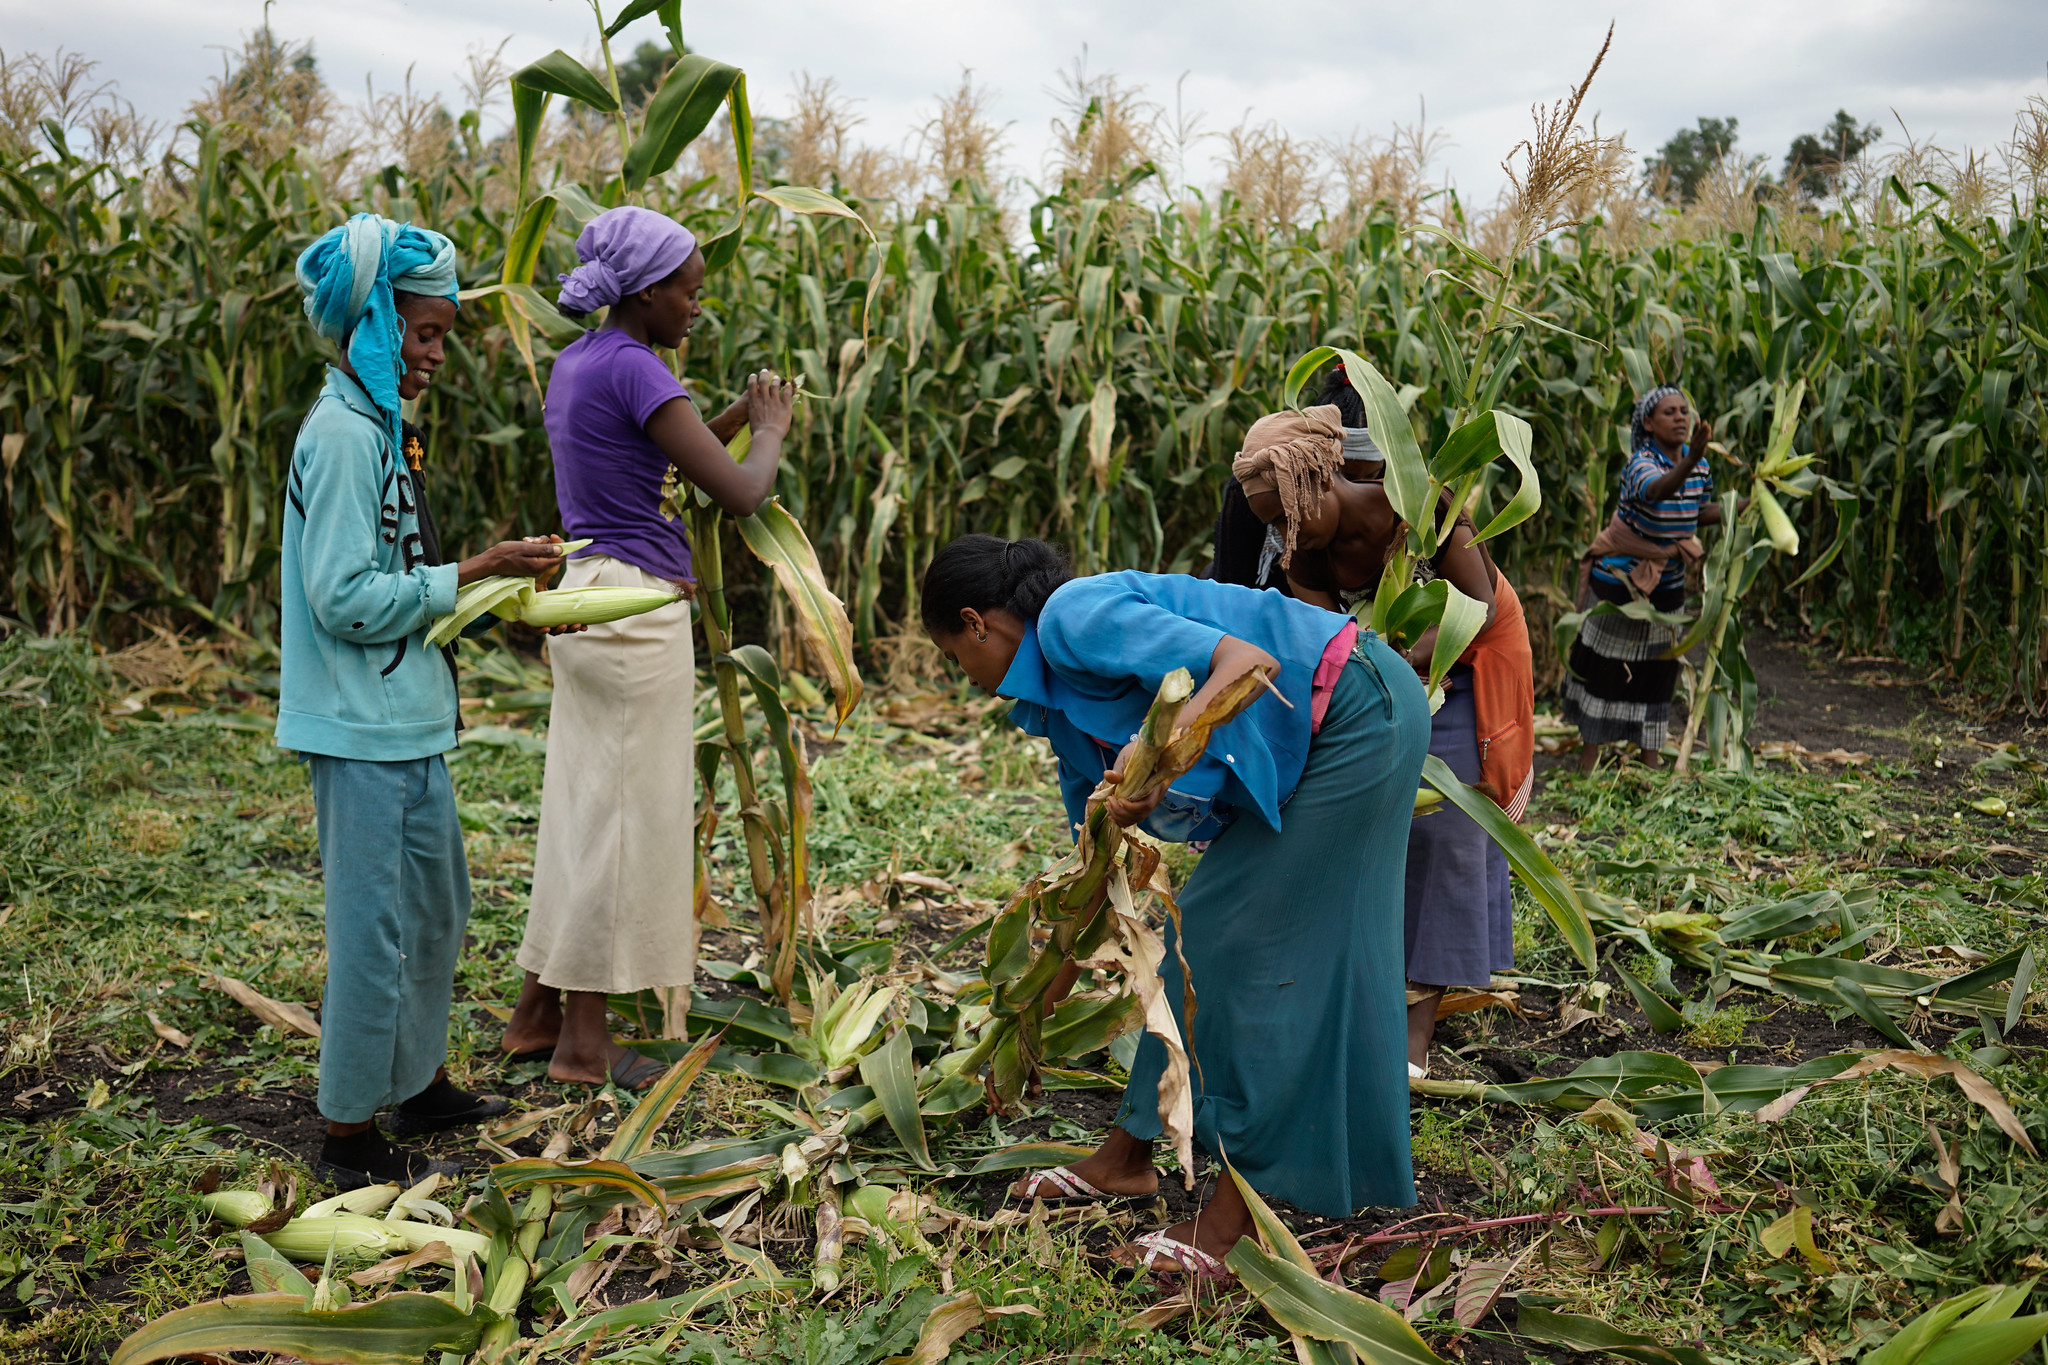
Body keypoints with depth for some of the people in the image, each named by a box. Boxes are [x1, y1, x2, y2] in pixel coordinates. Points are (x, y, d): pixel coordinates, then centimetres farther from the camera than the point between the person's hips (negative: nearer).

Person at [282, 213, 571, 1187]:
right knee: (374, 926, 0)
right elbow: (345, 598, -21)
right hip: (364, 736, -10)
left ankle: (419, 1084, 36)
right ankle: (349, 1134, 14)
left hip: (404, 726, 10)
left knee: (434, 910, 20)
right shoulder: (342, 434, -17)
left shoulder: (377, 428, 13)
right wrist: (473, 576, -19)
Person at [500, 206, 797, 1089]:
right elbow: (741, 493, -18)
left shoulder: (575, 362, 13)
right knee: (622, 813, -1)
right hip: (637, 609, -9)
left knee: (585, 808, 16)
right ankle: (583, 1041, 10)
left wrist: (739, 416, 17)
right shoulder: (634, 368, -15)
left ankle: (537, 1012, 25)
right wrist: (771, 433, 2)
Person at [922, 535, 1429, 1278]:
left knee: (1263, 950, -8)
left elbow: (1248, 661, -26)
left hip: (1358, 710, -10)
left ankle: (1237, 1216, -1)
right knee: (1207, 928, 11)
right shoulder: (1061, 686, 14)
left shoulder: (1073, 616, -15)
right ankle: (1128, 1157, 23)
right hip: (1306, 740, 10)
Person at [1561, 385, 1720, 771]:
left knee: (1656, 668, 11)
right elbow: (1657, 490, -49)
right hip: (1618, 579, -5)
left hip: (1667, 585, 5)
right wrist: (1690, 461, -66)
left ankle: (1650, 759, 23)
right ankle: (1589, 754, 22)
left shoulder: (1701, 466, -4)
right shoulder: (1641, 463, -24)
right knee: (1605, 665, 7)